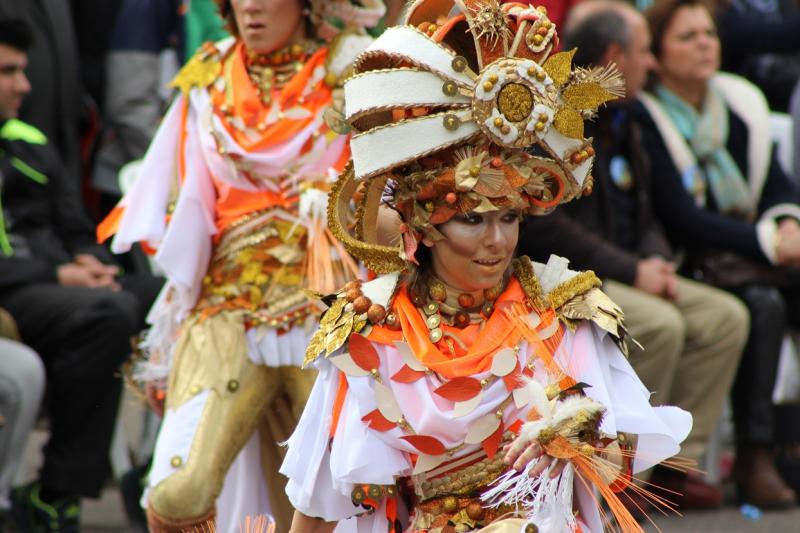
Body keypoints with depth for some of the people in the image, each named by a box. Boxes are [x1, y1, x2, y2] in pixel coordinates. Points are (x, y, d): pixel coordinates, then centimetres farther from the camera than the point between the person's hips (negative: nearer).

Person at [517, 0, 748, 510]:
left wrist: (656, 260, 1)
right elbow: (541, 225, -22)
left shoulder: (622, 122, 18)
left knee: (726, 316, -6)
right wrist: (630, 270, -20)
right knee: (659, 325, -30)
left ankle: (673, 465, -5)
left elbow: (644, 214, 25)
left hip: (624, 276, 9)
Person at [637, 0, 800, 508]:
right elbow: (681, 220, -15)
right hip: (692, 260, -6)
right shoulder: (645, 120, -9)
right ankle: (754, 457, -29)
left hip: (752, 248, 7)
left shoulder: (740, 101, 13)